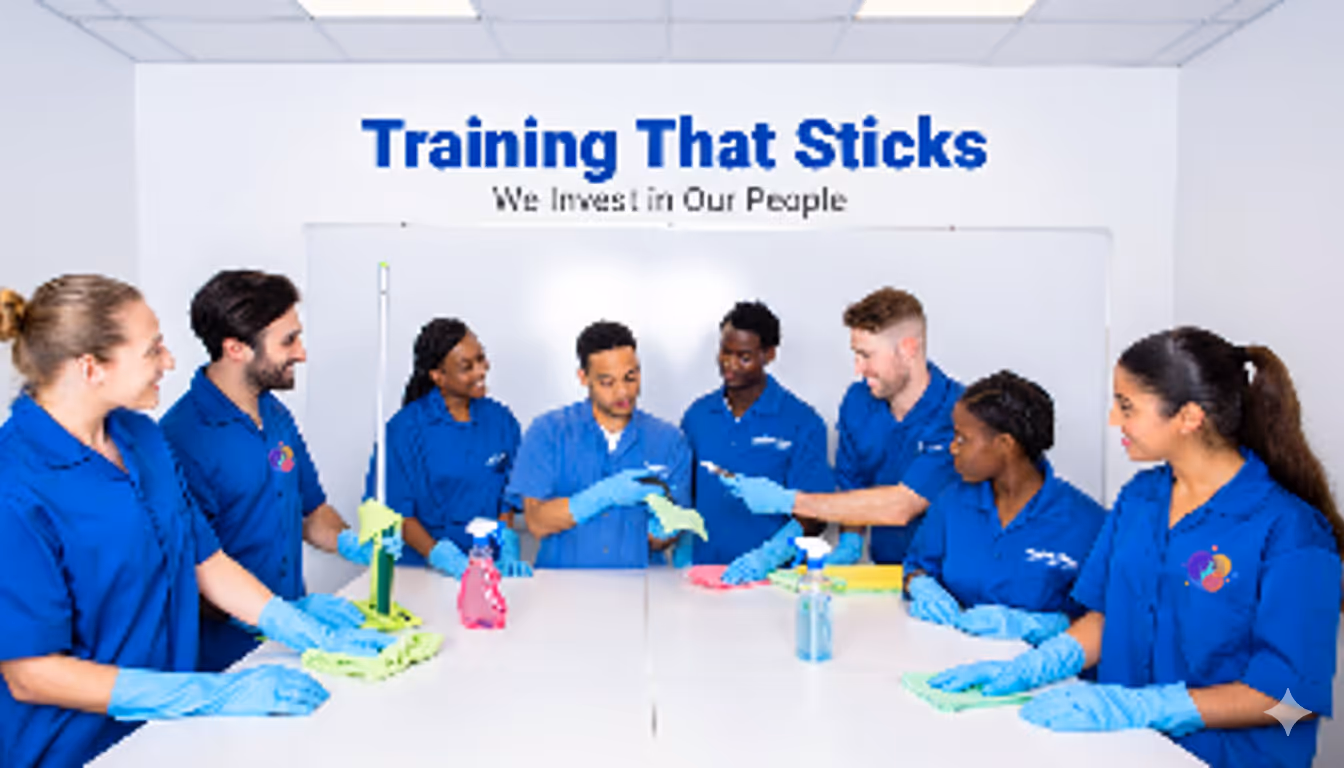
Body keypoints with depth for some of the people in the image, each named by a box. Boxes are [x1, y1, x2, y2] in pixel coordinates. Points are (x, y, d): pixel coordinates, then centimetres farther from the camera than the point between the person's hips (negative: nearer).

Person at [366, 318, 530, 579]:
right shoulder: (404, 429, -2)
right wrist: (444, 559, -16)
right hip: (420, 568, -2)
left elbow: (508, 498, 11)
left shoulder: (501, 420, 8)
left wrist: (507, 550, -5)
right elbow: (395, 512, -3)